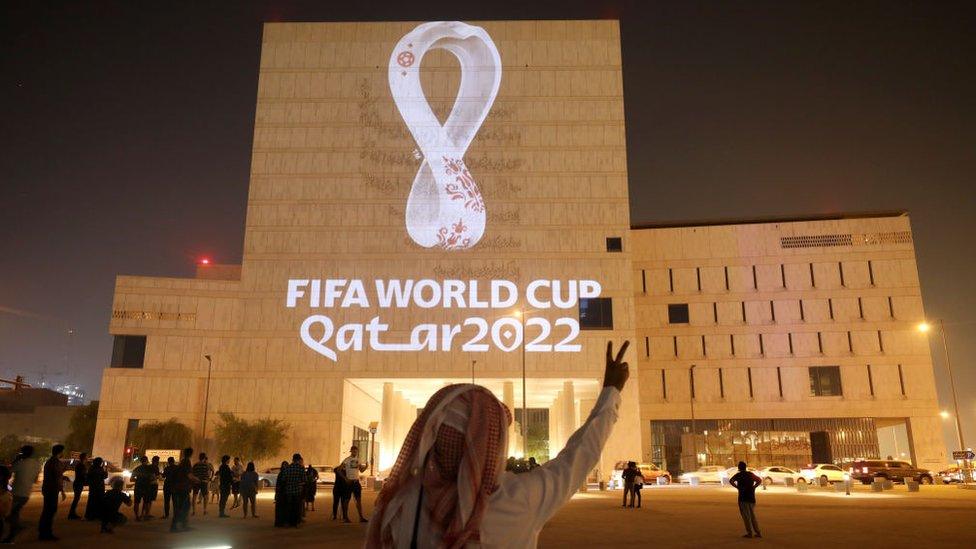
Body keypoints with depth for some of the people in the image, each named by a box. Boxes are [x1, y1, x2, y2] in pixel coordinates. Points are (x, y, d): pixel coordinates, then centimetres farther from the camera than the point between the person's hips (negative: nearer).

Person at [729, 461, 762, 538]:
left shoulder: (738, 475, -4)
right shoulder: (750, 474, 11)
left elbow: (731, 481, -21)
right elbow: (760, 480, 22)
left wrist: (737, 487, -9)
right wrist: (753, 487, 12)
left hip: (743, 498, -5)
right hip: (751, 497, 5)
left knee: (746, 515, -2)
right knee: (752, 515, 14)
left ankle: (749, 533, -6)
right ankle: (758, 533, 11)